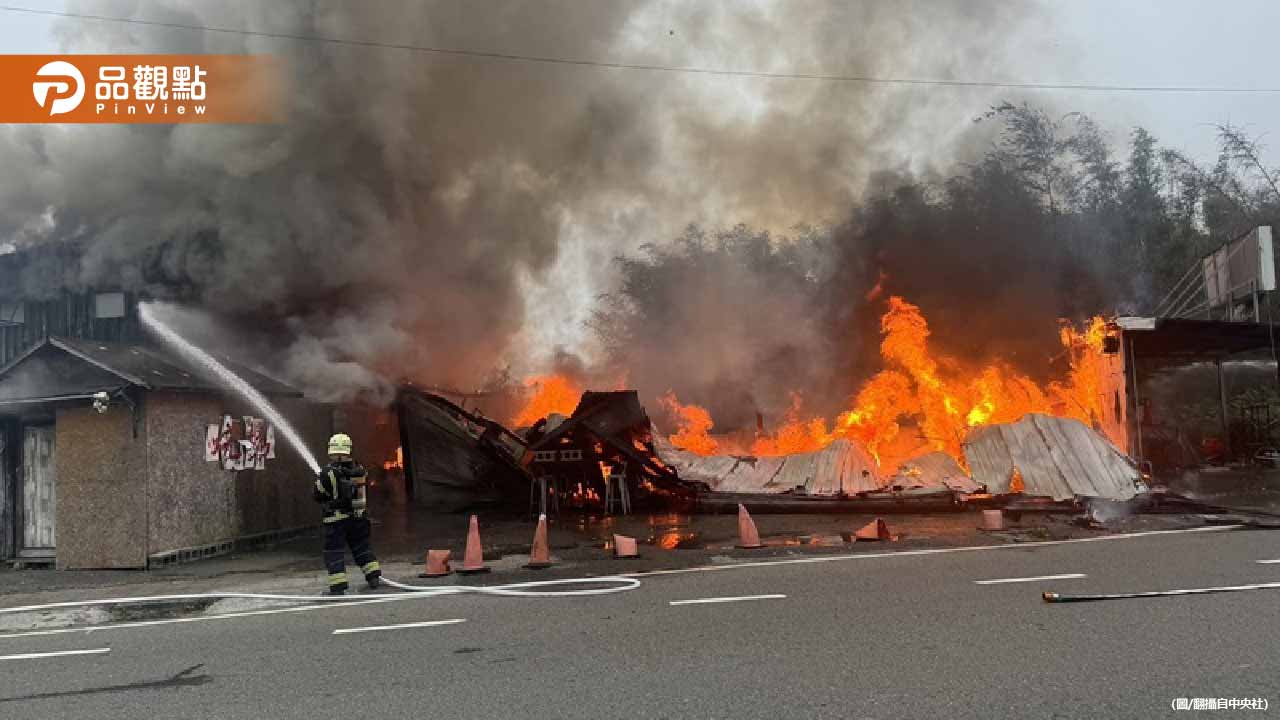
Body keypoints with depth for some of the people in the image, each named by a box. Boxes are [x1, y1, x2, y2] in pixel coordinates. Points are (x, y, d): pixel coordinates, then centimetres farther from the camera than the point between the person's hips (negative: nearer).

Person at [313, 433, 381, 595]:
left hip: (336, 520, -5)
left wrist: (318, 480, 13)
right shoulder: (359, 470, 0)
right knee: (362, 547, 20)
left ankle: (338, 585, 0)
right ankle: (373, 576, 18)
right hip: (359, 517, 5)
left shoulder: (328, 473, -15)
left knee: (334, 551, 4)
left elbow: (318, 496, -7)